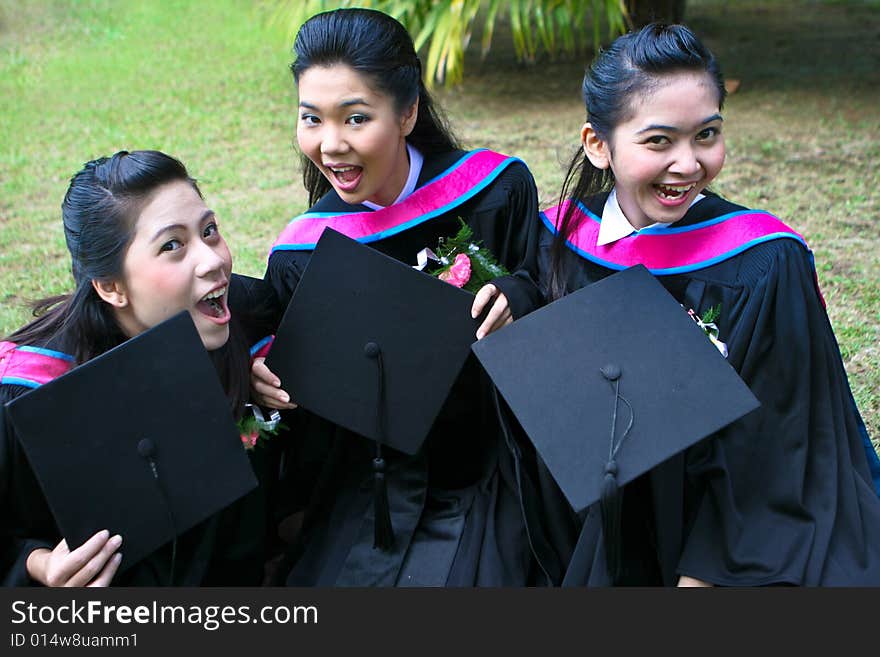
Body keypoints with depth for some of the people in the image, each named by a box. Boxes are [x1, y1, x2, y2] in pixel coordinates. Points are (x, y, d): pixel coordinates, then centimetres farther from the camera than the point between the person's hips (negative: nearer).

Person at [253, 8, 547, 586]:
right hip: (371, 490, 1)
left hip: (489, 488, -1)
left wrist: (515, 300, -21)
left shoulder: (498, 188, -10)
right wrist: (269, 383, -18)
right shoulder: (300, 256, -7)